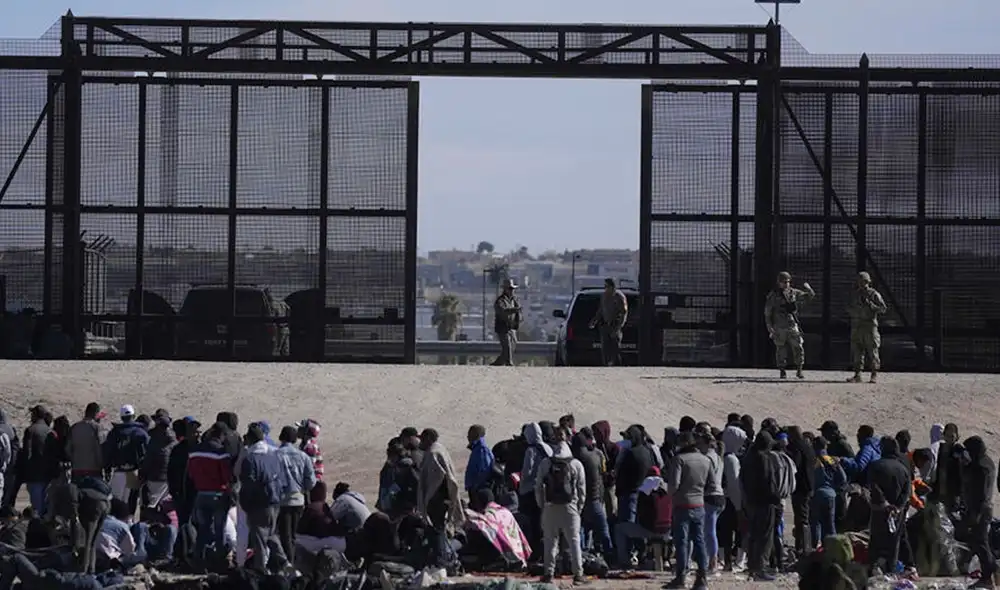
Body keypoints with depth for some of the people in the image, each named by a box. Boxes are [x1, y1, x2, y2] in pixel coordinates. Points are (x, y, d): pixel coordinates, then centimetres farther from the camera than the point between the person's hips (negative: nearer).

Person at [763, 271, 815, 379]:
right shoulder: (773, 295, -3)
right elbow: (767, 312, 0)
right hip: (779, 328, -2)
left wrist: (808, 289, -11)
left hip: (792, 326, 2)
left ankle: (799, 371, 10)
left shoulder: (794, 293, 6)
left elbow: (810, 296, 12)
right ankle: (782, 372, 13)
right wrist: (769, 327, -7)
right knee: (781, 350, 2)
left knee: (798, 349, -2)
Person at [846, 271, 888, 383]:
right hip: (856, 326, 5)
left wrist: (870, 305, -15)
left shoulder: (874, 294, -1)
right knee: (856, 351, 2)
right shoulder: (854, 294, 13)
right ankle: (857, 375, 4)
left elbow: (883, 309, -5)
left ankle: (874, 375, 5)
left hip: (870, 326, -5)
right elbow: (849, 308, 21)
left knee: (872, 351, -2)